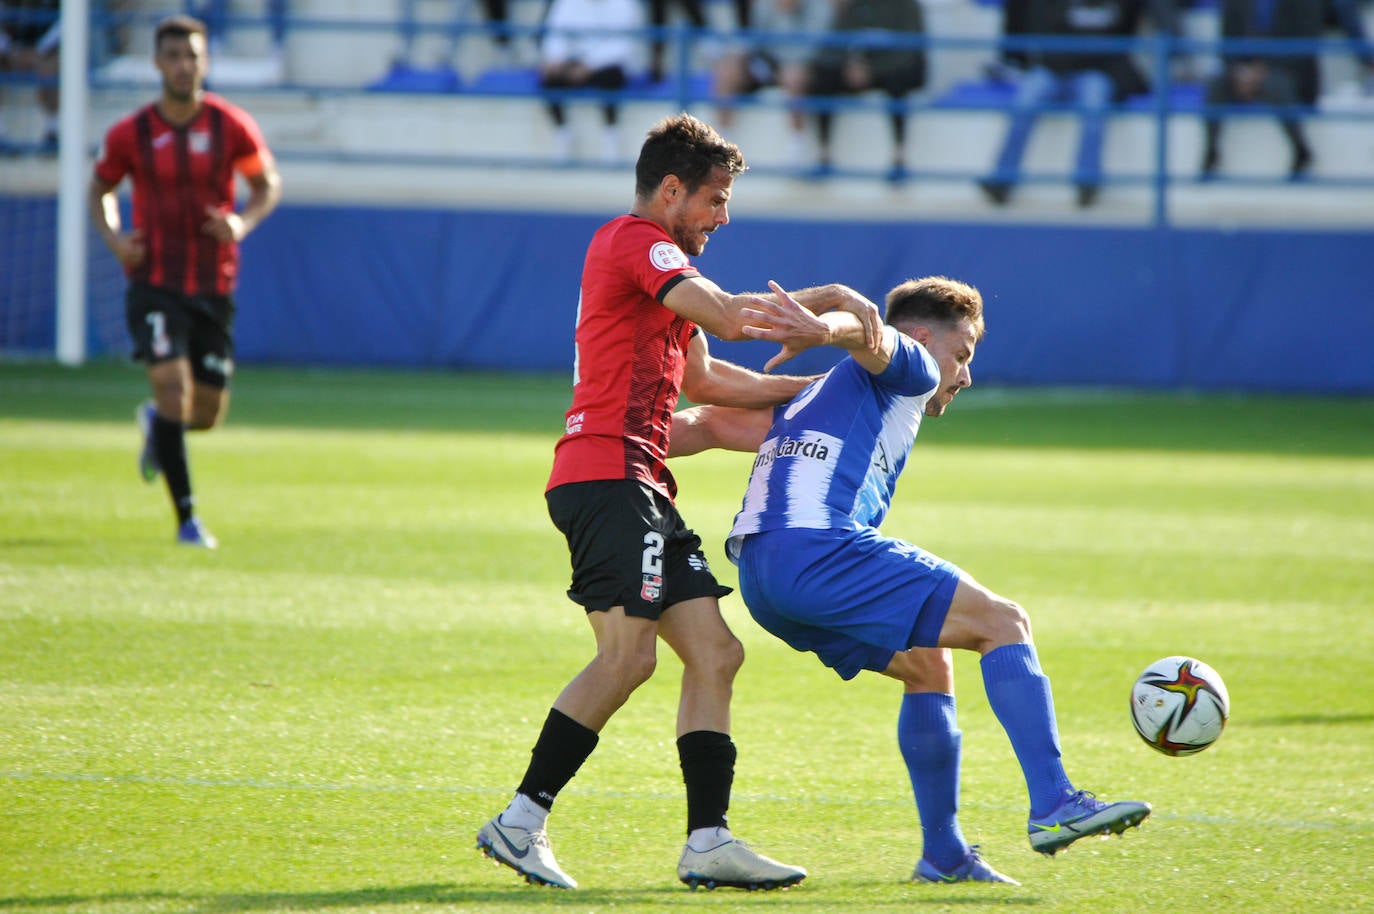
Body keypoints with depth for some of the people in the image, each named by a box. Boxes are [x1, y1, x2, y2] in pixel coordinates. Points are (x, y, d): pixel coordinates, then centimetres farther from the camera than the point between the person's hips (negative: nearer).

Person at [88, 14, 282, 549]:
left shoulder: (231, 126, -3)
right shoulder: (130, 134, -3)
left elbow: (268, 184, 8)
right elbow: (100, 189, 13)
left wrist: (243, 222, -12)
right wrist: (112, 237, -6)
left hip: (214, 288, 2)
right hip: (154, 284, -2)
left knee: (206, 414, 6)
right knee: (173, 383, -19)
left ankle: (156, 423, 45)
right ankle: (186, 519, -13)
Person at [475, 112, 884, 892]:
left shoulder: (658, 261, 29)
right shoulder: (633, 241, -4)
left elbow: (704, 379, 35)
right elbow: (728, 317, -15)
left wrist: (815, 387, 30)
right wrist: (828, 302, -3)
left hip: (640, 489, 11)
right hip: (608, 474, -11)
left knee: (714, 651, 4)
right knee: (628, 654, -20)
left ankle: (708, 841, 1)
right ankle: (523, 820, -19)